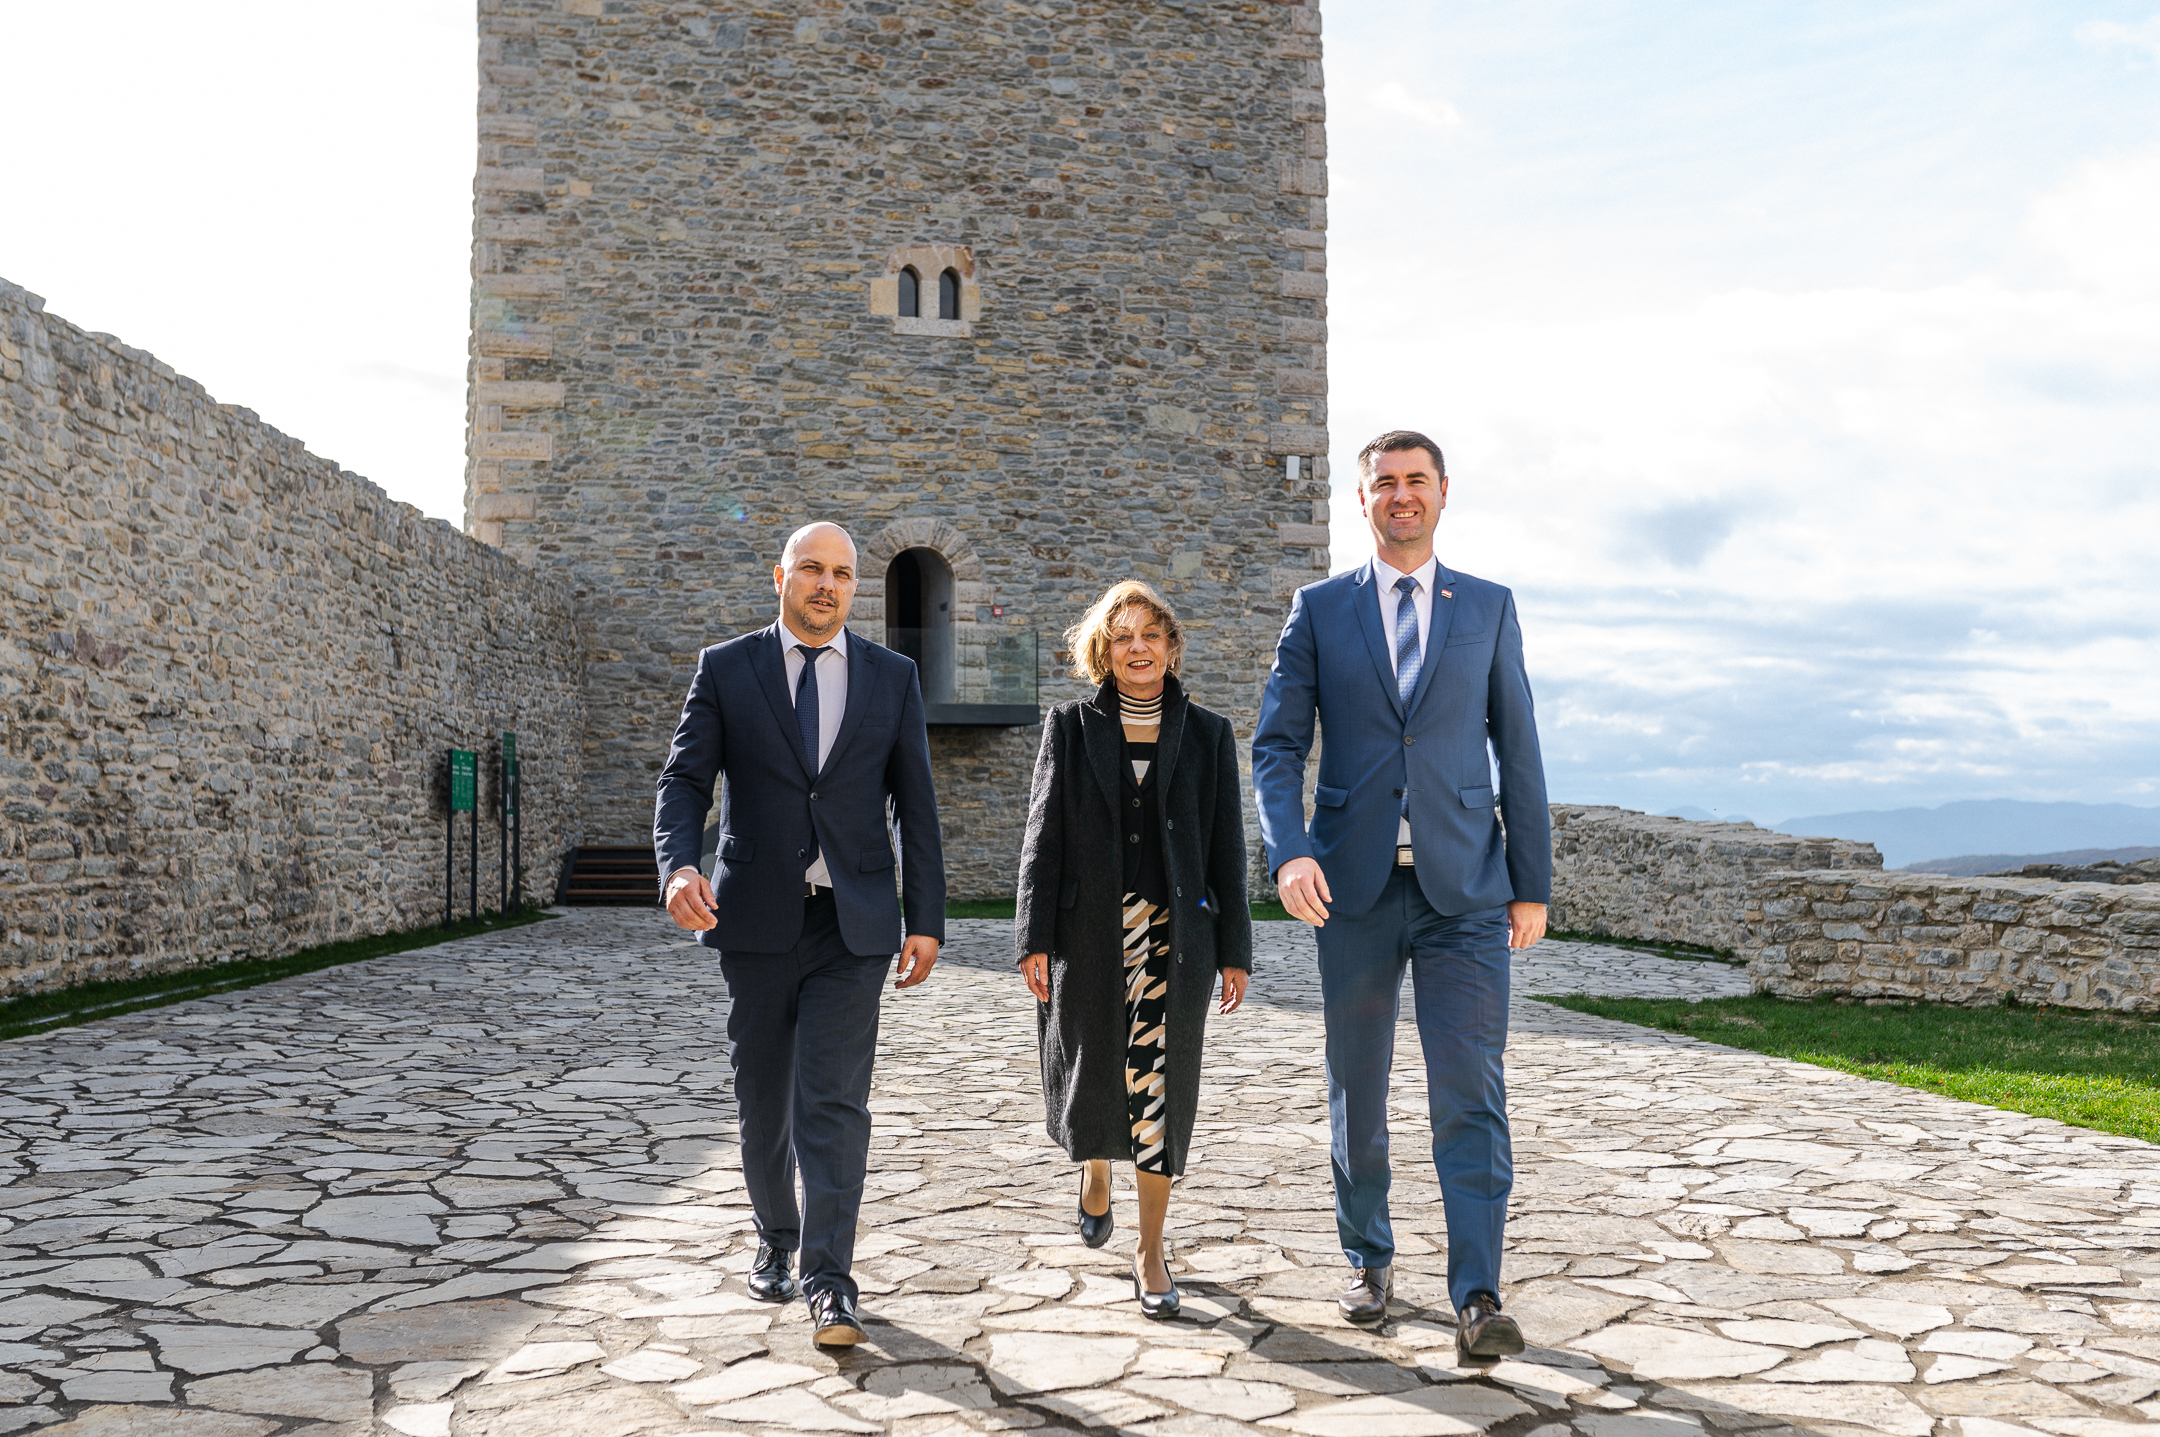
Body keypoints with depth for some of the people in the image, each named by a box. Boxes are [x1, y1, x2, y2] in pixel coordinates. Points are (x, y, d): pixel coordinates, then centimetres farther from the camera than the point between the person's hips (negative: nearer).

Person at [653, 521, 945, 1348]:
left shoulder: (892, 678, 6)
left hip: (853, 922, -1)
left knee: (834, 1101, -7)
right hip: (756, 917, 1)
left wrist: (926, 921, 1)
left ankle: (829, 1281, -1)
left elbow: (916, 807, 6)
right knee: (762, 1098, 12)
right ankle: (775, 1240, 34)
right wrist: (678, 867, -23)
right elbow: (685, 779, -3)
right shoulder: (725, 670, 3)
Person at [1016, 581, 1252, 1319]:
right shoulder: (1070, 726, 4)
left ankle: (1150, 1247, 12)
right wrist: (1035, 939, -6)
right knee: (1089, 1077, 8)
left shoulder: (1207, 734, 6)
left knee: (1160, 1085, -1)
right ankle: (1094, 1167, 42)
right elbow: (1043, 835, 1)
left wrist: (1234, 951, 2)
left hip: (1174, 933, 0)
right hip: (1089, 930, 0)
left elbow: (1226, 847, 6)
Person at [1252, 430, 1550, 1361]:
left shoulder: (1489, 608, 8)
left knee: (1470, 1091, -7)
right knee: (1356, 1090, 11)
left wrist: (1533, 885, 6)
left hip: (1464, 886, 0)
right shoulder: (1319, 609, 6)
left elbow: (1518, 752, 8)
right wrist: (1289, 851, -16)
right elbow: (1278, 744, 1)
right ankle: (1369, 1261, 29)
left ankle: (1477, 1300, -5)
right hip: (1355, 885, 1)